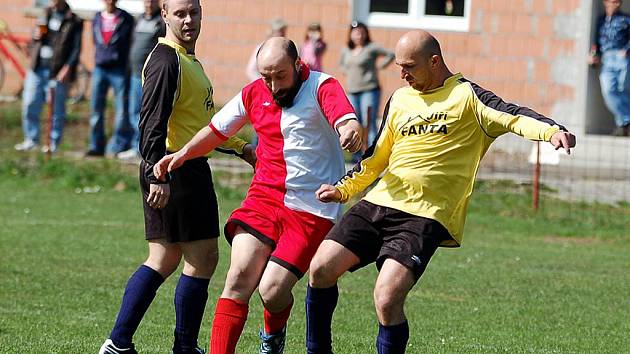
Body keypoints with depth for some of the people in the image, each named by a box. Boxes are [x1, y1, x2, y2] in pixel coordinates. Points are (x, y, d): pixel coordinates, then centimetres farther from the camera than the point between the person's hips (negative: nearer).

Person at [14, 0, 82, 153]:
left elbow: (76, 48, -5)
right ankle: (31, 139, 15)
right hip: (38, 68, 5)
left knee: (57, 109, 0)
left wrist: (68, 67, -17)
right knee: (29, 105, 3)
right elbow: (34, 42, 20)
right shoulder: (46, 14, 14)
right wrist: (37, 36, -3)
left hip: (58, 71, -5)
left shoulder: (74, 21, -2)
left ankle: (53, 144, 7)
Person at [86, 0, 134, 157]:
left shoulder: (126, 19, 1)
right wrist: (98, 58, 11)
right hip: (100, 68, 4)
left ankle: (118, 146, 0)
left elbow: (131, 43, 1)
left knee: (122, 109, -5)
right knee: (96, 108, 3)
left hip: (119, 69, -4)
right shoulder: (97, 19, 12)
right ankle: (96, 146, 10)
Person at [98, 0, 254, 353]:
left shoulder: (187, 60, 18)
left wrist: (241, 148, 30)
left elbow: (202, 124, 29)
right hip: (178, 172, -10)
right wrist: (157, 175, -29)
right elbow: (153, 123, -23)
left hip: (188, 169, 10)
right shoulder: (166, 61, -15)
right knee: (203, 258, -2)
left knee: (163, 260, 11)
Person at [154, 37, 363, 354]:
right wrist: (182, 154, 7)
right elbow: (217, 130, 23)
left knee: (272, 290, -11)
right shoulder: (254, 94, 9)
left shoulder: (322, 87, -7)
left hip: (312, 209, -4)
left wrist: (350, 131, -51)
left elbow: (346, 120, -27)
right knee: (239, 277, -14)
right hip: (264, 197, 4)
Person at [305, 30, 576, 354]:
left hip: (425, 216, -6)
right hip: (377, 205, 6)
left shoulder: (466, 96, -1)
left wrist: (552, 131, -33)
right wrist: (343, 189, 17)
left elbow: (512, 118, -14)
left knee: (387, 299, -23)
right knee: (321, 269, -7)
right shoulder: (399, 99, 18)